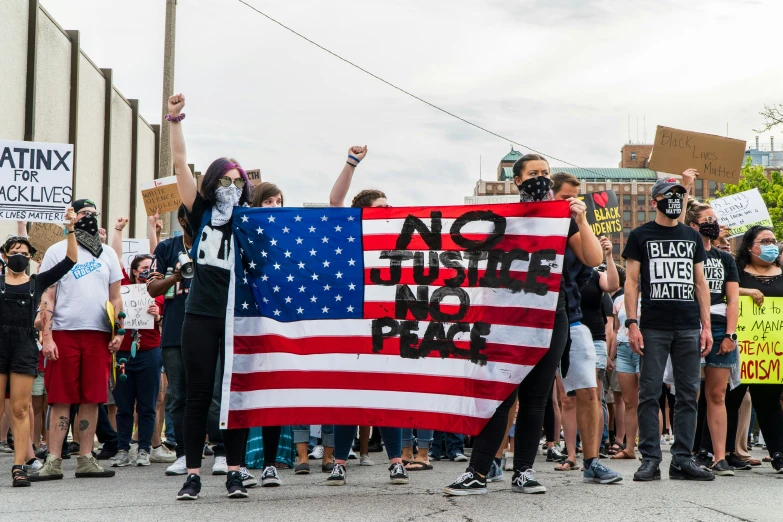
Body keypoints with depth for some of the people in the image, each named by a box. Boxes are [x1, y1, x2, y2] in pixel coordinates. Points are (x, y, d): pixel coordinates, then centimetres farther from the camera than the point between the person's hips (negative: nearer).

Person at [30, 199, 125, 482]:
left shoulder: (108, 254, 15)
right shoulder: (57, 251, 5)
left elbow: (116, 297, 16)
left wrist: (119, 332, 4)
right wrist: (47, 337, -8)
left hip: (99, 335, 3)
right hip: (64, 333, -3)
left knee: (92, 398, 3)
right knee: (61, 399, -3)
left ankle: (86, 459, 9)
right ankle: (53, 461, -1)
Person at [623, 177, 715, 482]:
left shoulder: (692, 237, 16)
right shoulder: (640, 236, 5)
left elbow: (700, 284, 16)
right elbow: (631, 282, 1)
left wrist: (706, 325, 7)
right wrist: (632, 324, -8)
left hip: (689, 329, 4)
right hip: (653, 328, -3)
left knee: (688, 394, 2)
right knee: (649, 394, -4)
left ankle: (682, 459, 7)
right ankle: (650, 460, 0)